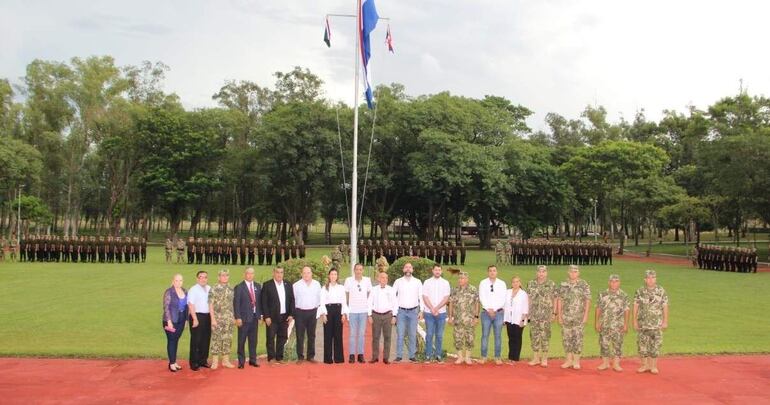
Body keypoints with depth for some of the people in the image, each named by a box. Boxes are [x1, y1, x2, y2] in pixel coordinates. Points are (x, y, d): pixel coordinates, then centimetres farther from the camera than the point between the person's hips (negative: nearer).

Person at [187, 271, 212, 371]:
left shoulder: (209, 289, 9)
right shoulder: (193, 289, -7)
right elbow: (191, 305, -11)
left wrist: (212, 317, 7)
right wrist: (195, 319, -16)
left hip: (207, 316, 6)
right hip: (197, 316, -5)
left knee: (206, 339, 12)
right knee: (196, 340, 0)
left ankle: (203, 360, 24)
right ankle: (194, 363, 8)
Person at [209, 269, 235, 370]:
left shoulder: (231, 289, 9)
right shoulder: (214, 290, -5)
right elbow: (211, 305, -7)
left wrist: (234, 317, 10)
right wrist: (213, 319, -13)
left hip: (229, 319, 5)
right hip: (217, 318, -4)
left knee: (227, 339, 7)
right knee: (216, 339, -2)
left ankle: (225, 360, 16)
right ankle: (215, 361, 5)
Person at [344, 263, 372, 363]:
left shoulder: (367, 280, 2)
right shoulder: (348, 280, -3)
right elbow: (346, 294, 5)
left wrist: (366, 303, 8)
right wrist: (347, 306, 5)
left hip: (363, 310, 2)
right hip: (352, 310, -2)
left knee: (361, 333, 5)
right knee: (352, 333, 0)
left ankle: (360, 354, 11)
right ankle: (352, 355, 5)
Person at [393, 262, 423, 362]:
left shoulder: (418, 282, 5)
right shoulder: (398, 282, 3)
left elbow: (421, 297, 6)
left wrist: (421, 311, 0)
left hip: (413, 311, 1)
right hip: (401, 311, -1)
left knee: (413, 335, 3)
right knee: (400, 334, -3)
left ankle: (412, 356, 10)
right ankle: (399, 356, 3)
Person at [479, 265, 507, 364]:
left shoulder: (502, 283, 6)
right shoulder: (483, 283, 4)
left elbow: (502, 299, 0)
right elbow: (482, 298, -2)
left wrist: (494, 309, -8)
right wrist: (488, 309, -11)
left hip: (498, 312, 1)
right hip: (486, 312, -1)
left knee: (498, 335, 2)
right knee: (485, 335, -1)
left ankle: (497, 357, 8)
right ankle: (483, 357, 5)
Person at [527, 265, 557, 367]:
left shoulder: (551, 284, 0)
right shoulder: (531, 284, 7)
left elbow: (555, 299, 2)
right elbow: (529, 299, 9)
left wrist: (554, 313, -3)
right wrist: (527, 312, 5)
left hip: (546, 315, -2)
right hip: (534, 314, 3)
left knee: (545, 336, 0)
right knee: (534, 335, 5)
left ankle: (544, 359, 9)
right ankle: (536, 358, 13)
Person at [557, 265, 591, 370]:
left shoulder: (583, 285, -1)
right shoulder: (563, 285, 7)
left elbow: (587, 300, -2)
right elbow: (560, 300, 8)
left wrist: (586, 315, -8)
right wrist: (559, 315, 3)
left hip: (579, 317, -3)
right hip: (566, 316, 3)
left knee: (577, 338, -3)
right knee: (566, 338, 6)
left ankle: (576, 361, 5)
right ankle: (569, 360, 16)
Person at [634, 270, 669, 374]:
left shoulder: (661, 291, 0)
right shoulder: (640, 291, 2)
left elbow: (665, 307, 0)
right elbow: (636, 306, 4)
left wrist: (665, 321, -4)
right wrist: (635, 321, 0)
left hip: (656, 323, -1)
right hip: (643, 322, 1)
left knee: (655, 345, 0)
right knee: (643, 344, 3)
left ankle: (654, 366, 10)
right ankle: (645, 365, 14)